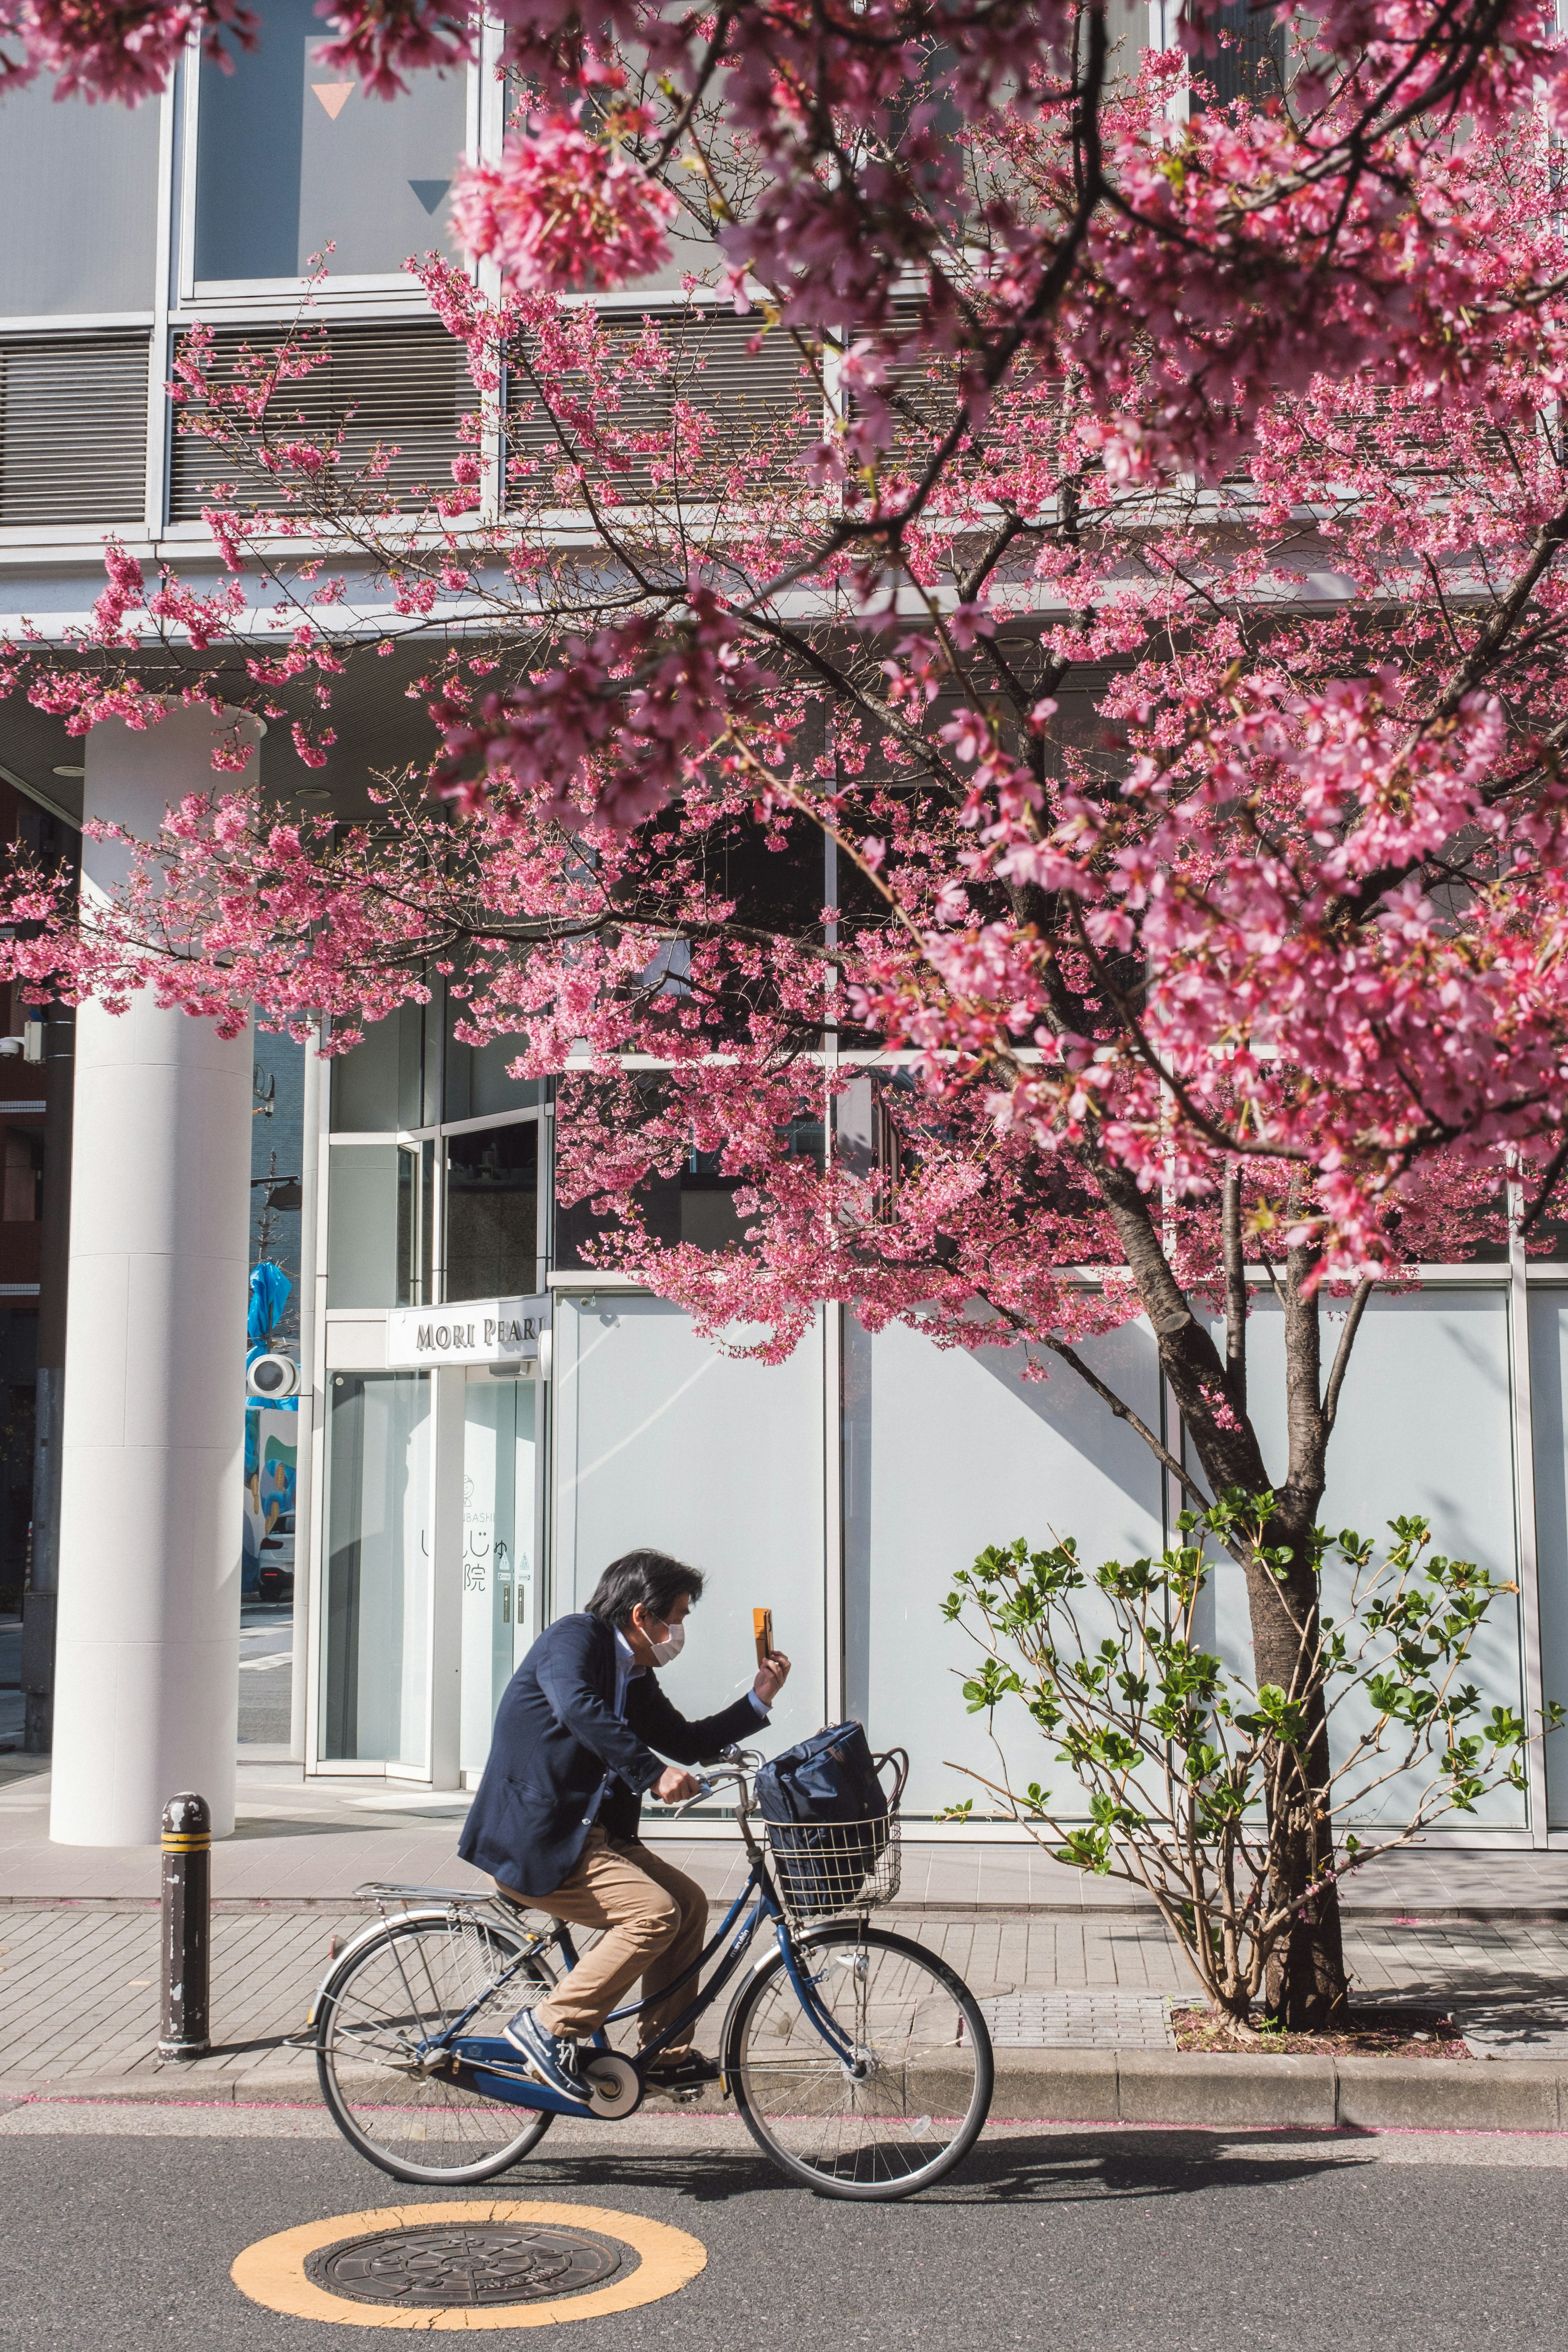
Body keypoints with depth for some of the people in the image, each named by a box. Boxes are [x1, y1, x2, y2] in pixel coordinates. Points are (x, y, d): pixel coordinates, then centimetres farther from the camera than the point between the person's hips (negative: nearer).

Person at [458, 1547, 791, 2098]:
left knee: (689, 1902, 7)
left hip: (586, 1833, 10)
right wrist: (651, 1773, -37)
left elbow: (687, 1743, 22)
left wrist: (758, 1699, 14)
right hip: (534, 1841, -10)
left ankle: (666, 2056, 15)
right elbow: (576, 1707, -33)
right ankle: (549, 2028, -11)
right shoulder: (575, 1636, -12)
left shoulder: (635, 1677, 15)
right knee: (654, 1912, -20)